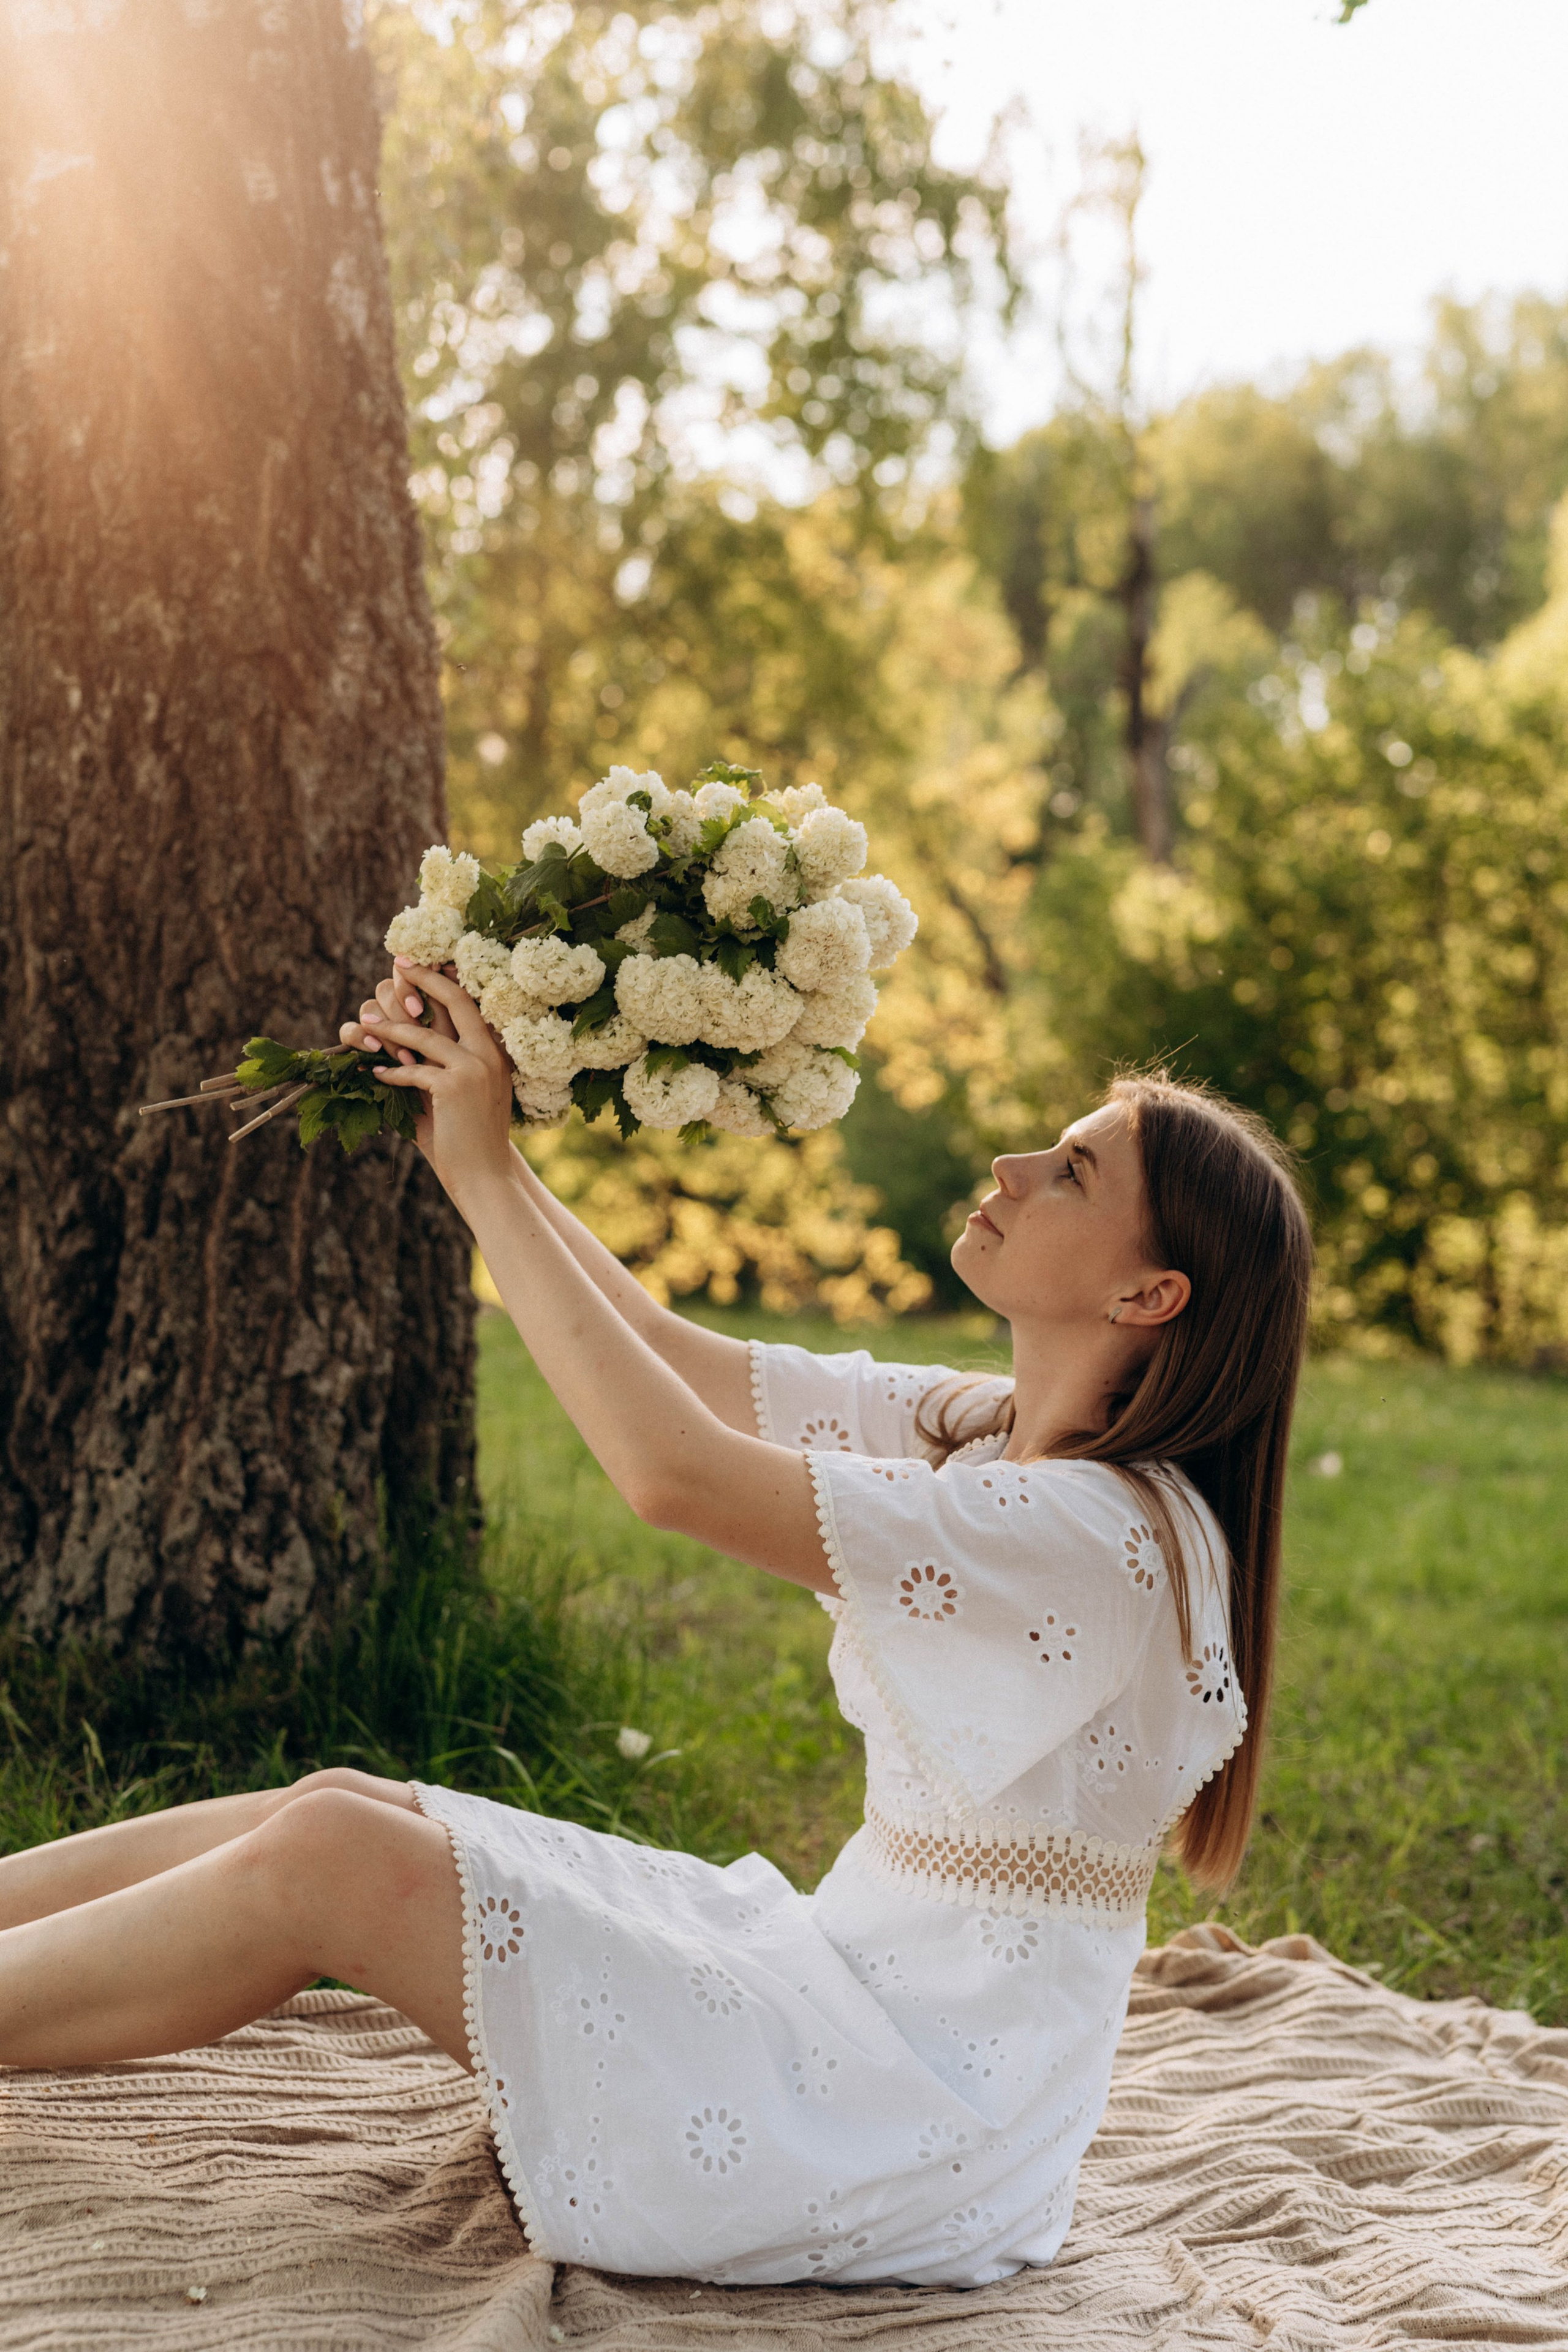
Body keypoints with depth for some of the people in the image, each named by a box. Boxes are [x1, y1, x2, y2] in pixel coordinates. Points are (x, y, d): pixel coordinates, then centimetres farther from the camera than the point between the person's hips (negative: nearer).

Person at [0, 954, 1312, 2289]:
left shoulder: (1108, 1534, -22)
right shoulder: (974, 1431, 6)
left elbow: (676, 1474, -29)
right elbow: (672, 1357, 10)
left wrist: (488, 1176, -21)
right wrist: (467, 1131, 1)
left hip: (920, 2129, -8)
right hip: (860, 1969, 8)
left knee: (327, 1864, -15)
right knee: (338, 1808, 0)